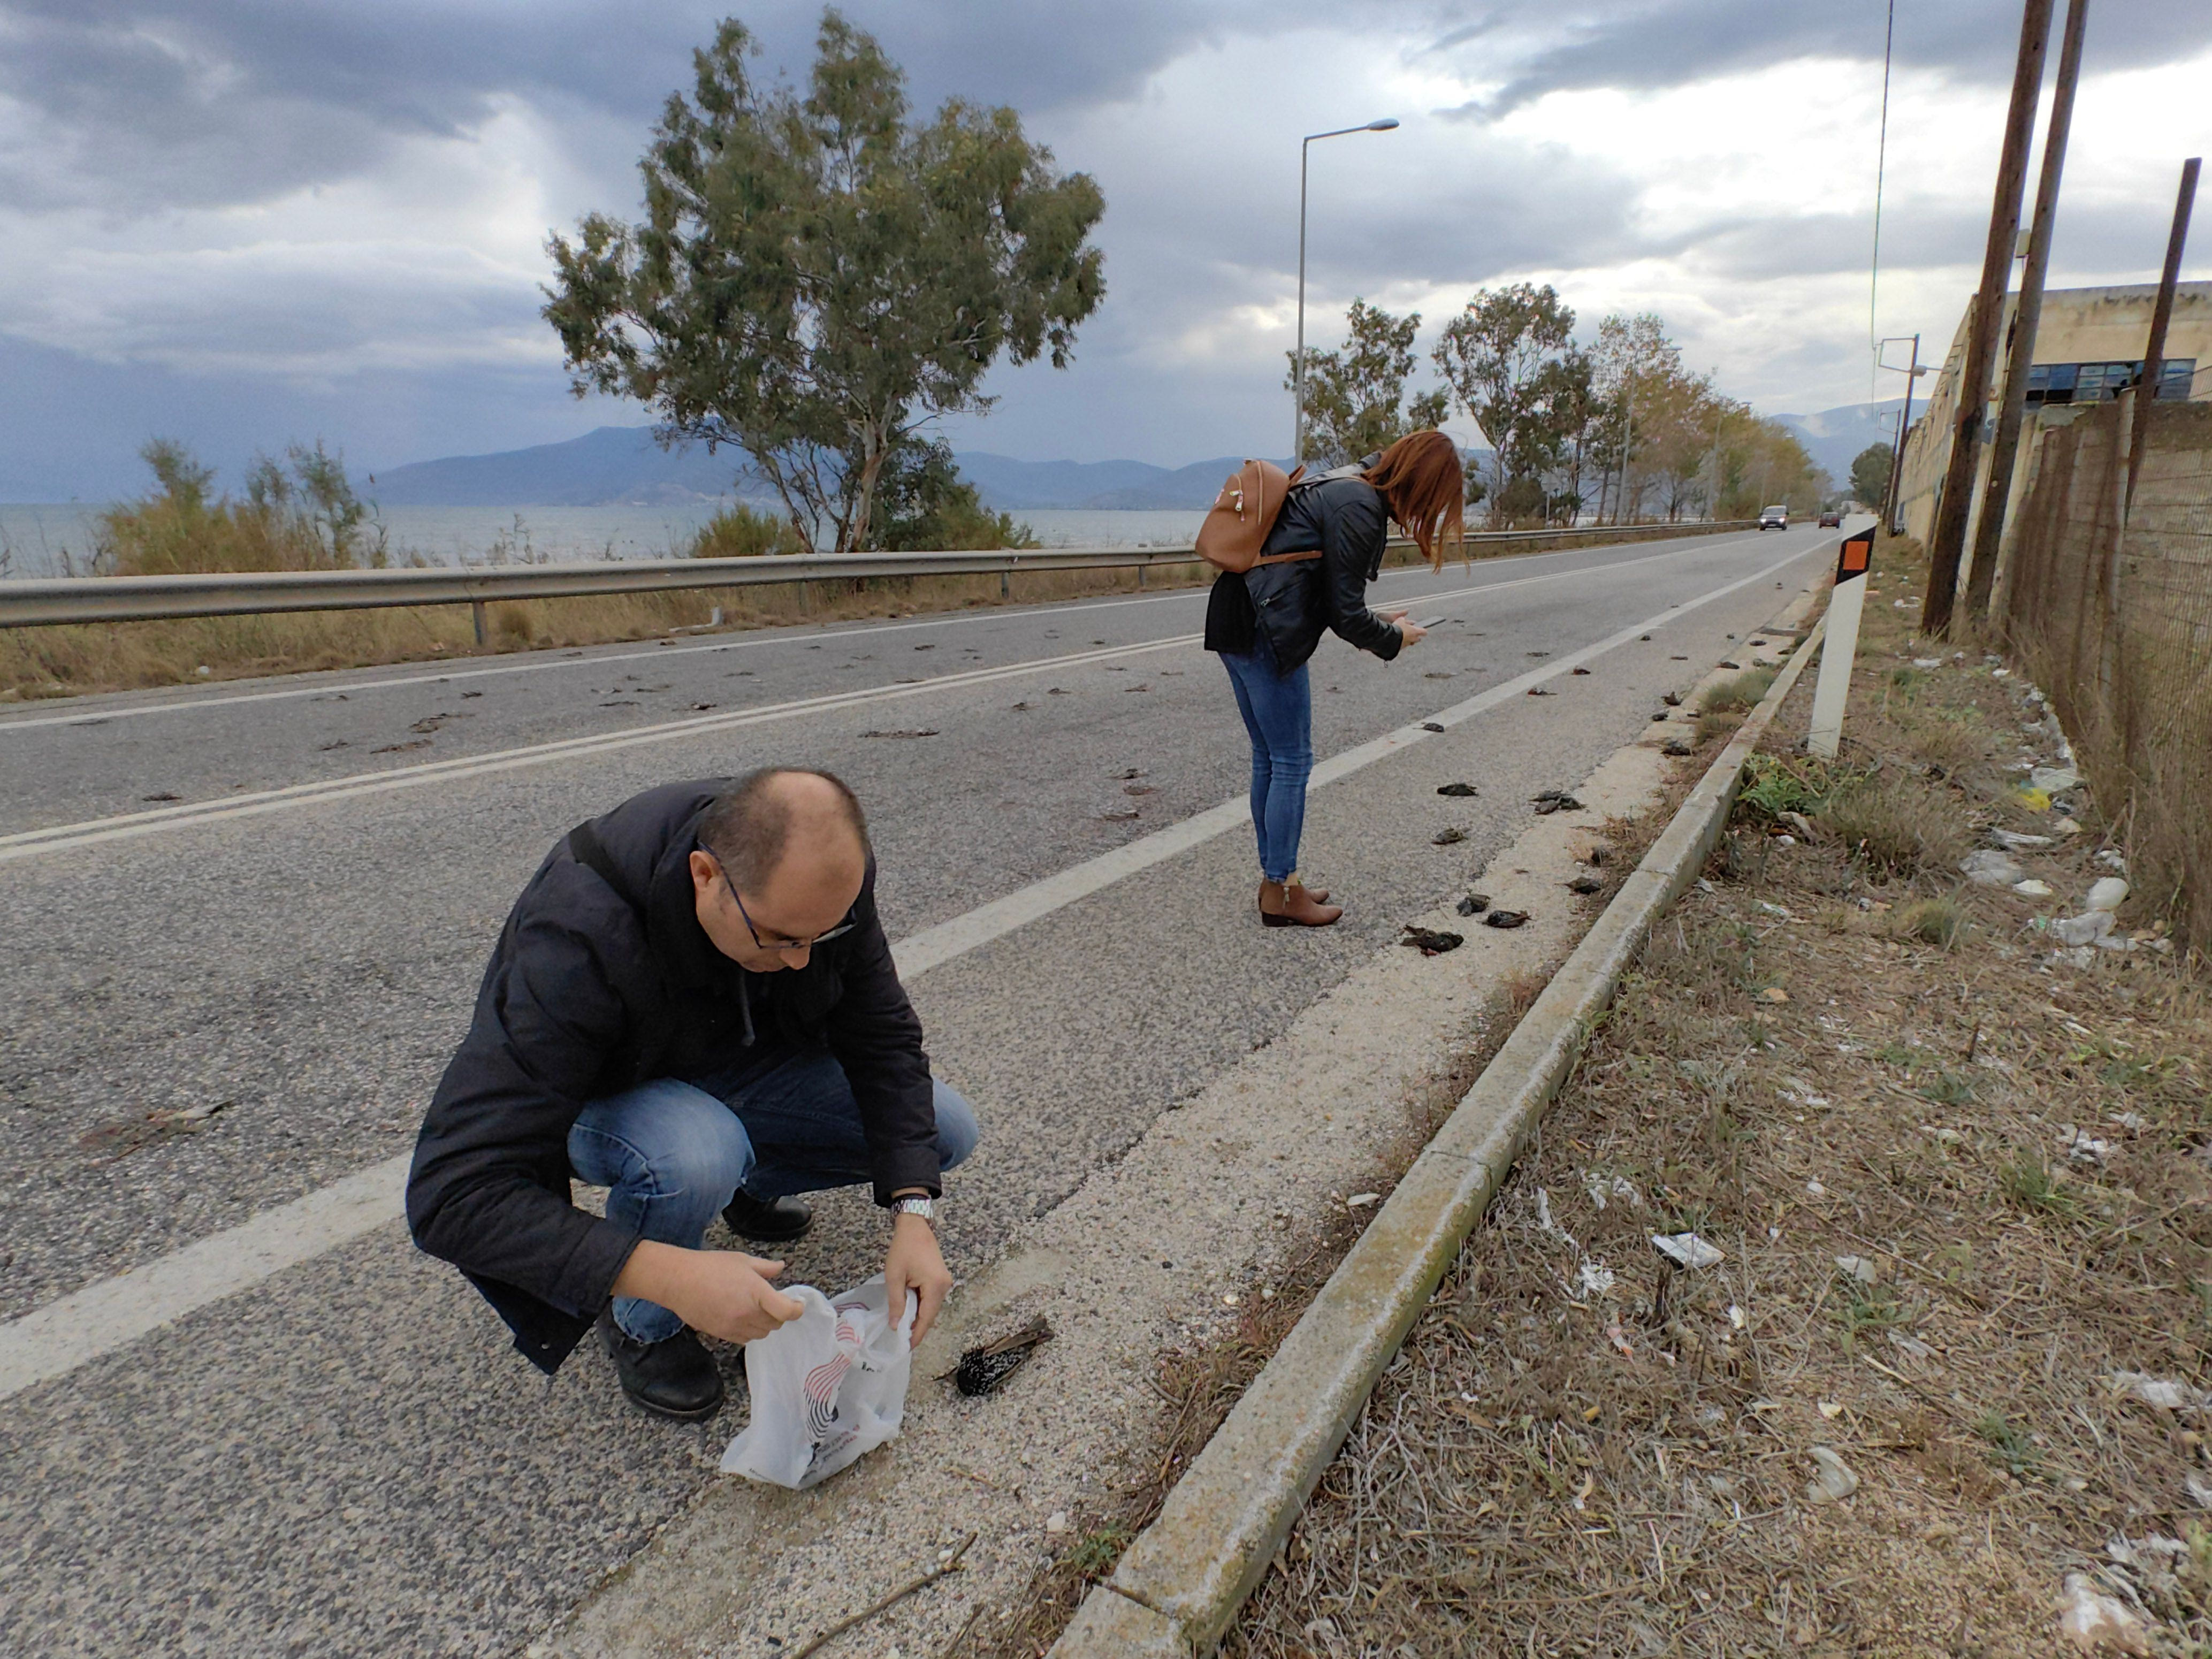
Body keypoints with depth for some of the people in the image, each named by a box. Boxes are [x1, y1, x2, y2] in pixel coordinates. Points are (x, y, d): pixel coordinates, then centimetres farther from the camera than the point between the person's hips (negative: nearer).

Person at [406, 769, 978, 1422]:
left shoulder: (824, 874, -25)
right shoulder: (578, 935, -40)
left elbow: (884, 1036, -14)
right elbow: (451, 1193, -40)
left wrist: (913, 1214, -26)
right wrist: (673, 1275, -49)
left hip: (744, 1060, 5)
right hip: (607, 1094, -4)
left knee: (945, 1129, -10)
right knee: (693, 1157, -39)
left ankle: (747, 1184, 16)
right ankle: (641, 1325, -4)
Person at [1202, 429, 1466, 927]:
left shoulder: (1342, 488, 17)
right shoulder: (1360, 509, -14)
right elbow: (1346, 615, -13)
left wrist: (1374, 621, 17)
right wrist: (1394, 637, 4)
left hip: (1234, 626, 10)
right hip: (1268, 638, -10)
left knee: (1269, 760, 17)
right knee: (1293, 763, 1)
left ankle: (1275, 880, 28)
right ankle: (1281, 893, 12)